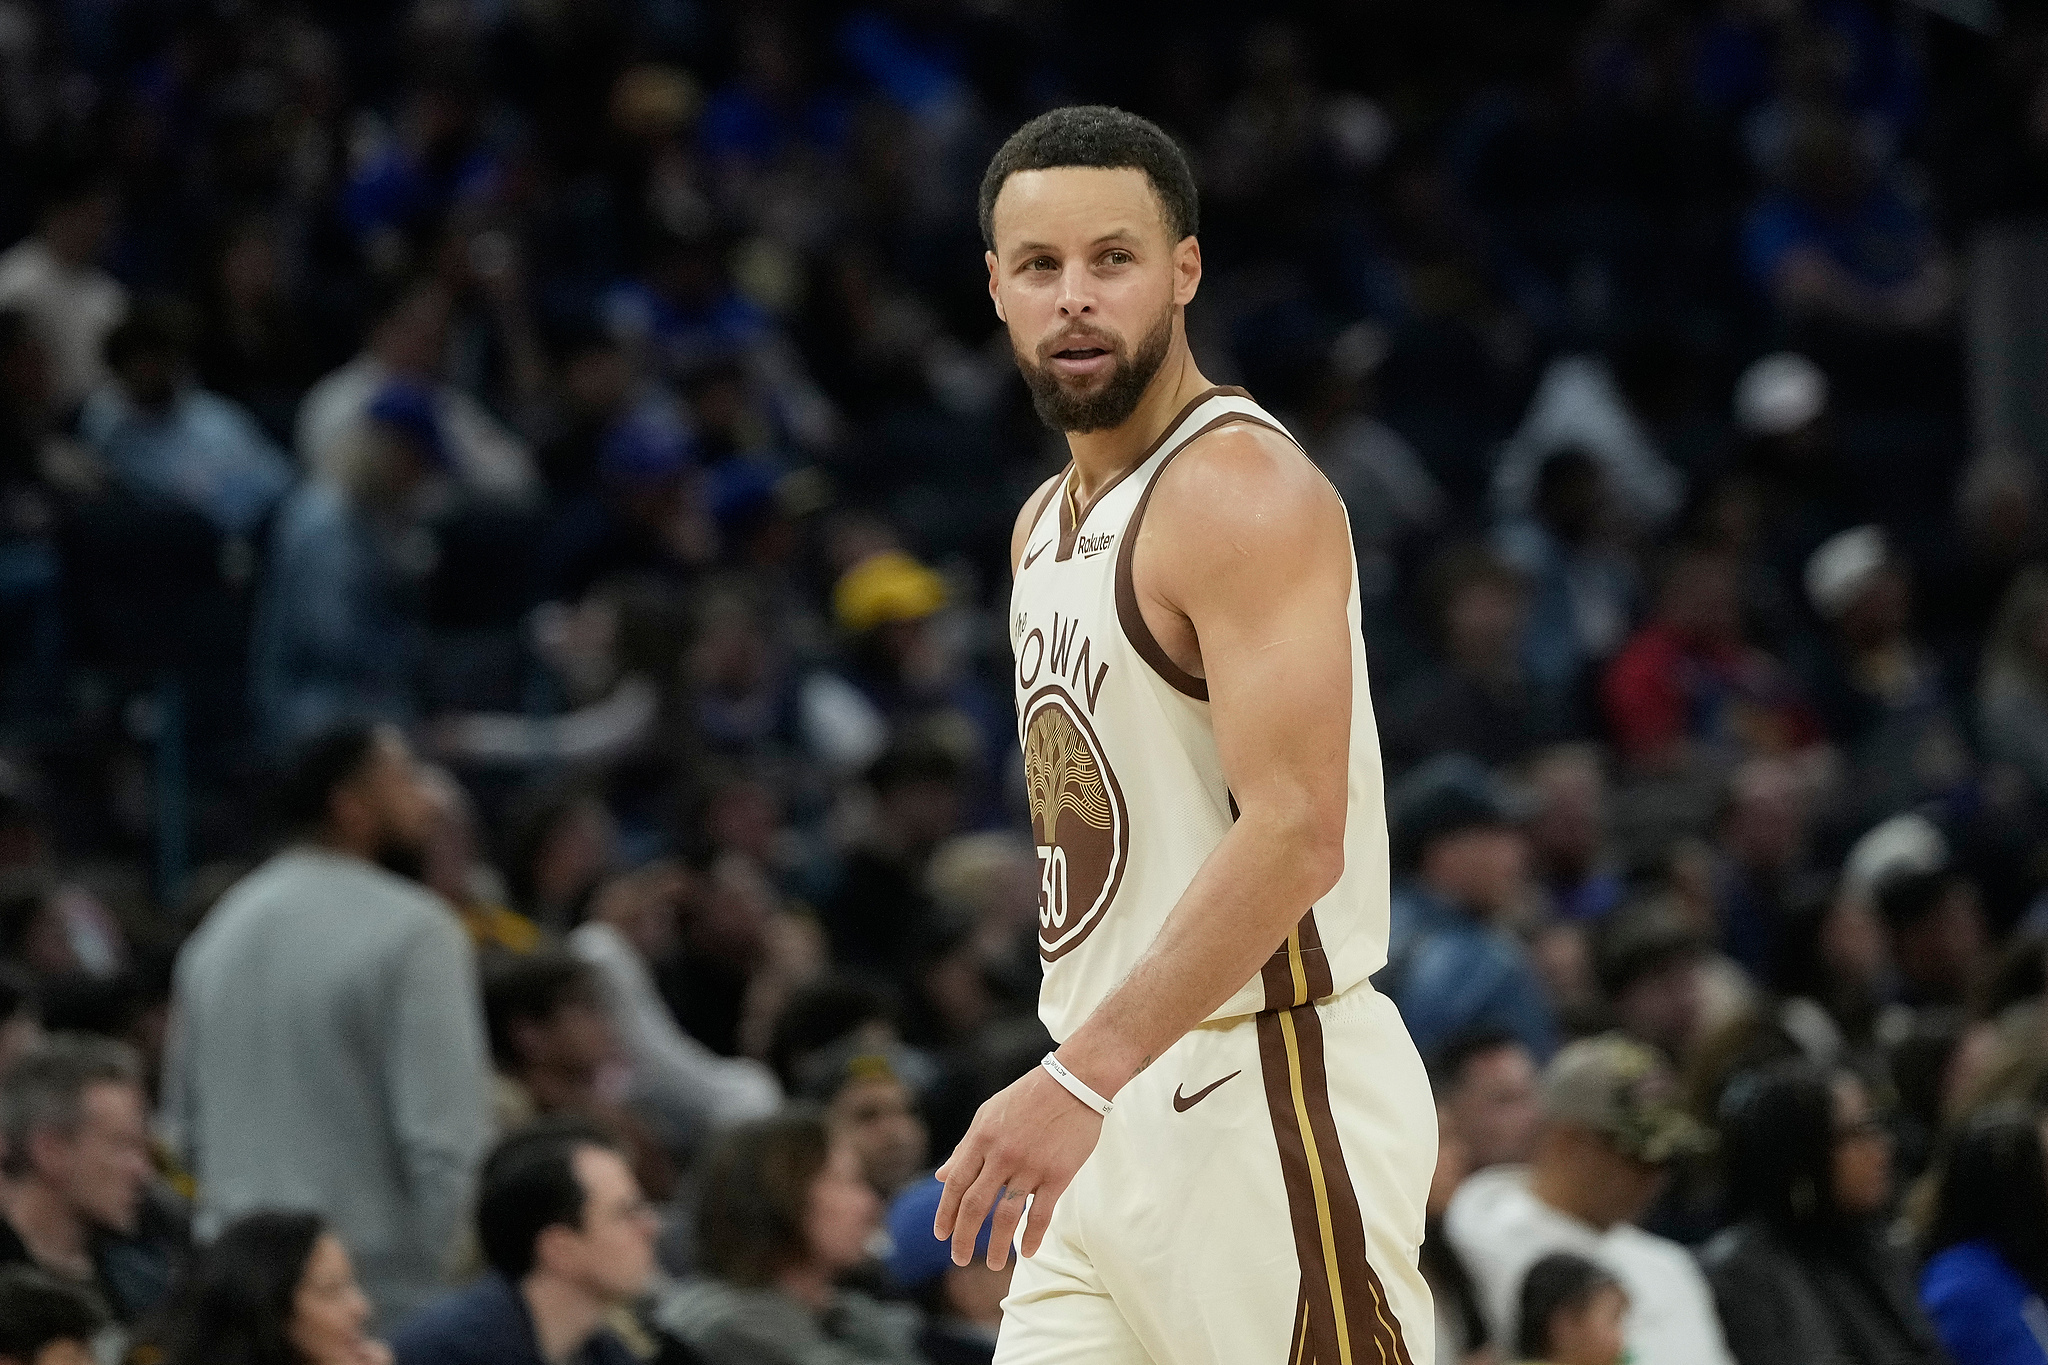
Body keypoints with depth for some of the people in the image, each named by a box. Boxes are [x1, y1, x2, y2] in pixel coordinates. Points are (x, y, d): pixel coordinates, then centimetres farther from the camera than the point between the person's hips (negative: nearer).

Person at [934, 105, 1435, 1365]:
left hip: (1264, 1095, -9)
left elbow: (1296, 837, -24)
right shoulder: (1050, 525, 17)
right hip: (1114, 1119, 9)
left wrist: (1083, 1077, -28)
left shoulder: (1243, 493, -14)